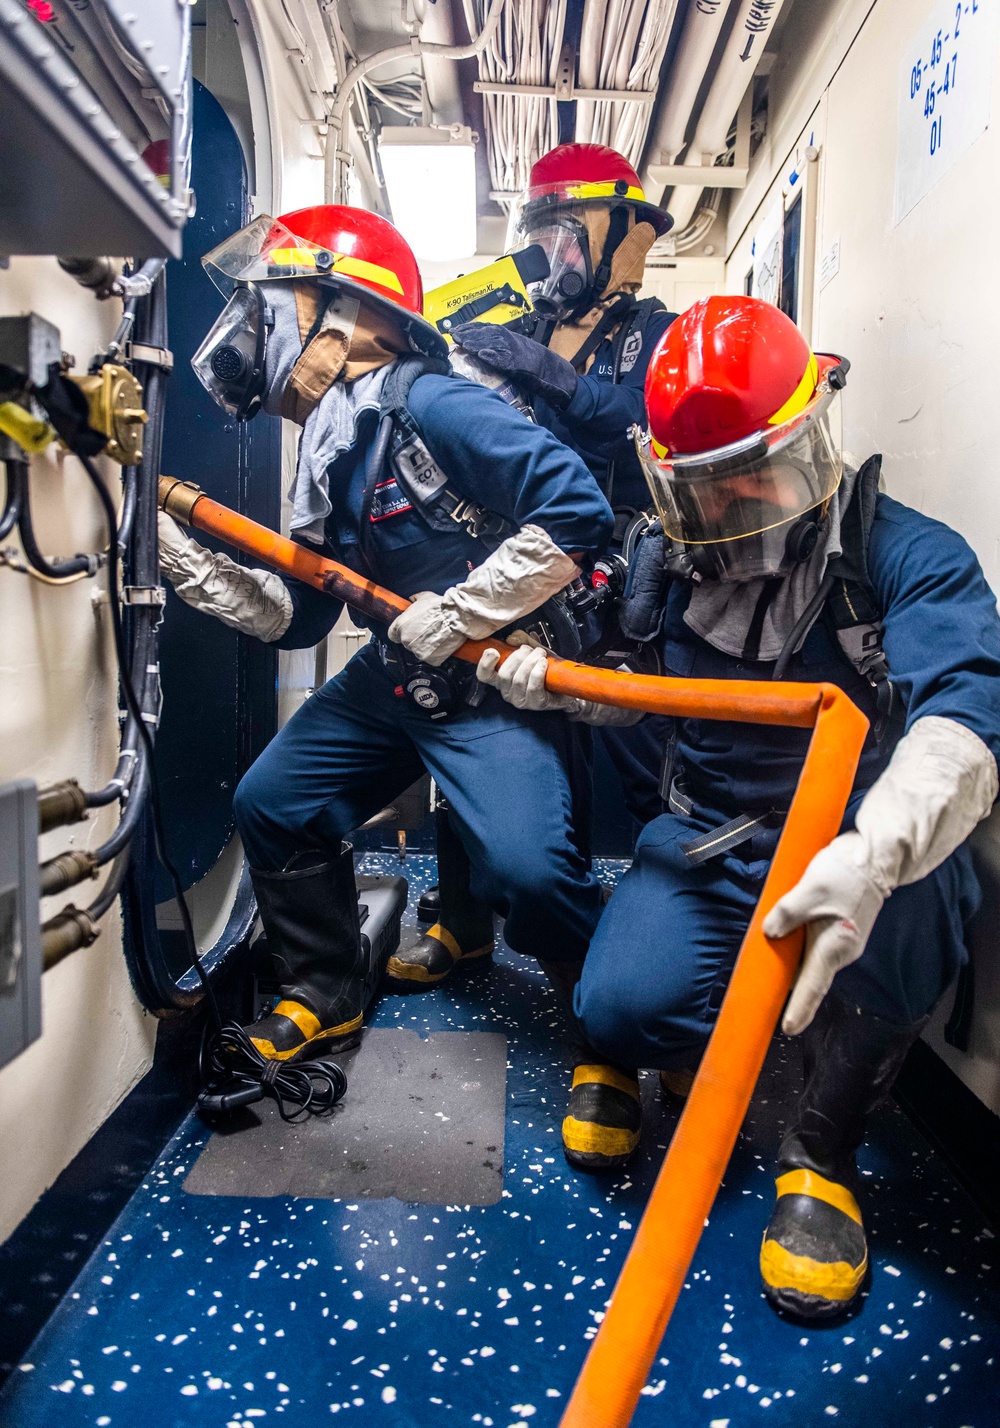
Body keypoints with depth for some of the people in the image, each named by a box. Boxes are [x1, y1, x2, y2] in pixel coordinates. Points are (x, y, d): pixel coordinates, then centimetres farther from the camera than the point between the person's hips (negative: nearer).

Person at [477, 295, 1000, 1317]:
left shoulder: (908, 558, -12)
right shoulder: (674, 563, 3)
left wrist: (869, 857, -50)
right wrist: (553, 683, -2)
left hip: (870, 853, -2)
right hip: (709, 839, 3)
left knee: (897, 898, -36)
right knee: (621, 1006, -21)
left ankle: (821, 1153, -6)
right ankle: (696, 1050, 21)